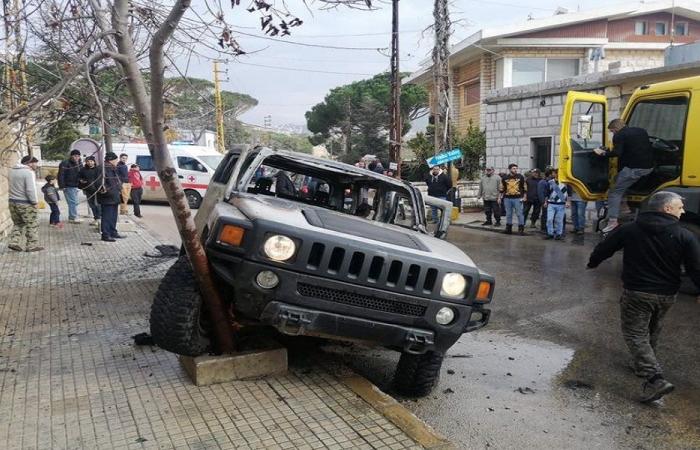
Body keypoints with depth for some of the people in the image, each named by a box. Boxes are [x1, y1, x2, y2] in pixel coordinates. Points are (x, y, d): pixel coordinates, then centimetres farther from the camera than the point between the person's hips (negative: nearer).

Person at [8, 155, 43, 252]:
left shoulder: (13, 170, 11)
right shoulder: (29, 172, -16)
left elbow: (14, 186, 15)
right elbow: (30, 190, -21)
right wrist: (35, 202, -12)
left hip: (13, 201, 8)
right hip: (25, 203, -8)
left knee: (18, 224, 19)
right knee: (32, 224, 3)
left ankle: (14, 242, 12)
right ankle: (32, 245, 7)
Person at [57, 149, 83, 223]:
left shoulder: (79, 164, 12)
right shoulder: (65, 164, -11)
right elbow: (61, 175, -14)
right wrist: (62, 186, -18)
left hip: (76, 186, 7)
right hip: (68, 186, -7)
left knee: (73, 202, 12)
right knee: (73, 202, -11)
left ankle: (71, 218, 20)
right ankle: (73, 218, -7)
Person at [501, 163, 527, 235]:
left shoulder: (520, 177, 2)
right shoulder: (505, 178, 6)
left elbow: (524, 188, 5)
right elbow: (502, 188, 12)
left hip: (517, 198, -2)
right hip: (507, 199, 2)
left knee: (519, 214, -2)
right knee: (508, 214, 8)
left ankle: (521, 229, 5)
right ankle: (508, 228, 17)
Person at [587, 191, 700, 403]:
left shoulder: (629, 229, -6)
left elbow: (603, 249, 4)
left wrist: (593, 263, 23)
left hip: (636, 292, -2)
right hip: (667, 295, 3)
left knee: (635, 334, 1)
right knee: (651, 333, 23)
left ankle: (655, 378, -14)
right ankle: (642, 366, 40)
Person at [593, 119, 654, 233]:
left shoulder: (619, 135, -4)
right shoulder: (641, 131, 20)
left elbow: (617, 153, -18)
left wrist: (603, 153, -6)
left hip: (634, 168, -8)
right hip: (648, 167, 8)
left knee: (615, 192, -5)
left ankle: (613, 220, -15)